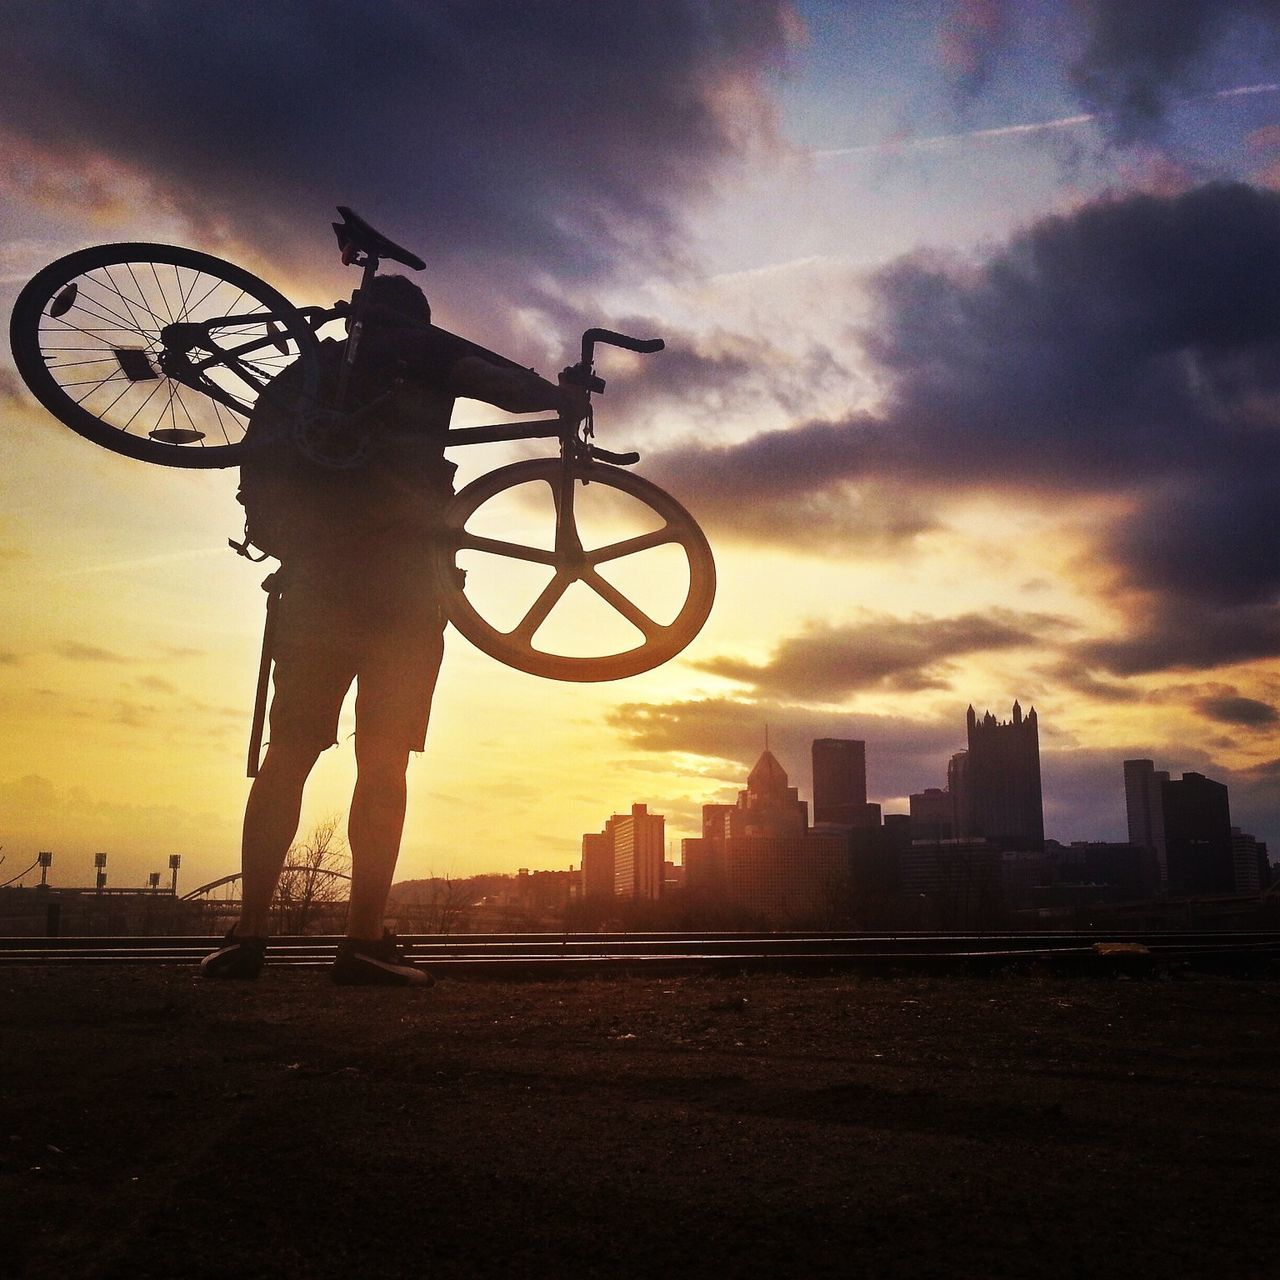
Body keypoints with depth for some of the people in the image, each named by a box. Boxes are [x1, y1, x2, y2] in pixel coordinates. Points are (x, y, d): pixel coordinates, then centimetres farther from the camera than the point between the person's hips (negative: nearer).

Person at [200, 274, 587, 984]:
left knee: (289, 751, 5)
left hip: (315, 573, 4)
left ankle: (247, 933, -2)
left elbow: (258, 481, 19)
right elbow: (507, 387, -4)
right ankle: (365, 940, -10)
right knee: (383, 762, -5)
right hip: (401, 571, -4)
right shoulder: (419, 348, 12)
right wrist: (564, 397, 12)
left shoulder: (308, 372, 24)